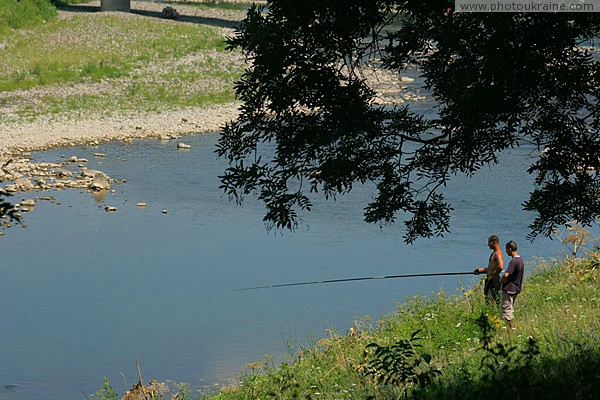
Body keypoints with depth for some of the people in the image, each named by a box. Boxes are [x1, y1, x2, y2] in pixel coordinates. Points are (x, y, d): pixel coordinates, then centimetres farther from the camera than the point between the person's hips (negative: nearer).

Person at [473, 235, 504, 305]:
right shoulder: (494, 253, 18)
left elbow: (501, 266, -32)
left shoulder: (498, 253, -15)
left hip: (494, 280, -10)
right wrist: (481, 270, 23)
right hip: (489, 280, 10)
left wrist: (493, 275, -22)